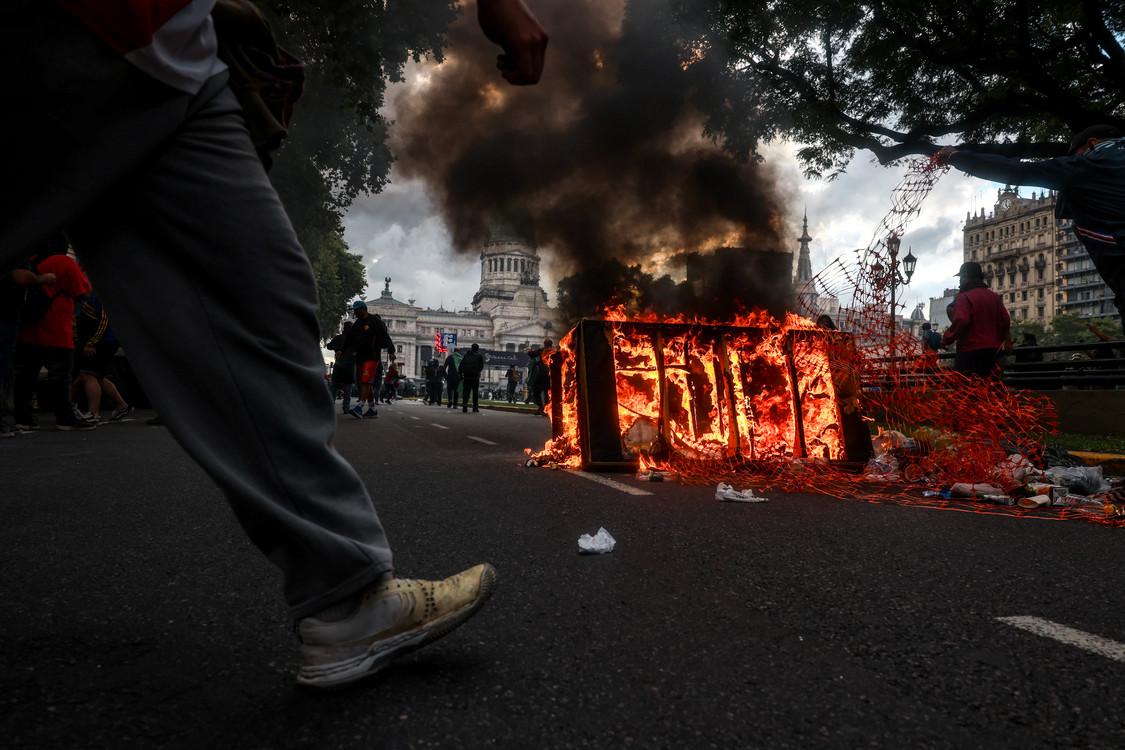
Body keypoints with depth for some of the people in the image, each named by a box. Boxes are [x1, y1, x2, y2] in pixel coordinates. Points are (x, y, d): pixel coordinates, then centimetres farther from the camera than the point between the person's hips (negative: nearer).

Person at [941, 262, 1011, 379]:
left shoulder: (964, 297, -10)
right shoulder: (994, 297, 12)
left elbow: (960, 322, -23)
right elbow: (1005, 321, 9)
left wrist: (946, 339, -12)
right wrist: (999, 340, 20)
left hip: (970, 351, -7)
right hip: (992, 351, 7)